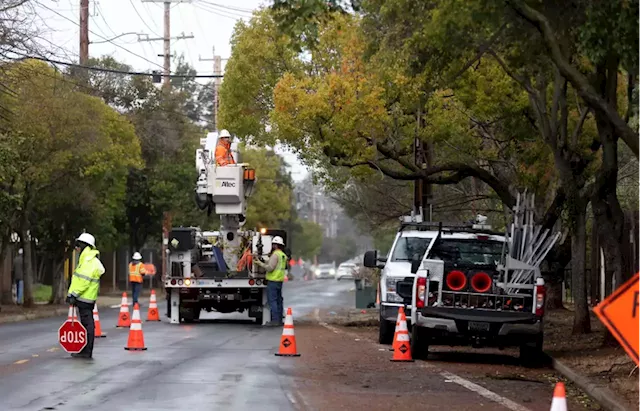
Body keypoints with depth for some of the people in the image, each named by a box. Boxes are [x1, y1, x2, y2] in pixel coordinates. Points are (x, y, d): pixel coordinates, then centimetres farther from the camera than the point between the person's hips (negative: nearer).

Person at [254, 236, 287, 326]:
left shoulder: (275, 255, -14)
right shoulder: (283, 255, 15)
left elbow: (270, 268, -19)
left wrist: (260, 263, -13)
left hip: (273, 281, -10)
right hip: (280, 281, 10)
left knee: (272, 300, -9)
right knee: (278, 301, 12)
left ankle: (275, 320, -13)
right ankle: (279, 320, 13)